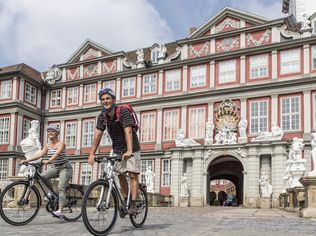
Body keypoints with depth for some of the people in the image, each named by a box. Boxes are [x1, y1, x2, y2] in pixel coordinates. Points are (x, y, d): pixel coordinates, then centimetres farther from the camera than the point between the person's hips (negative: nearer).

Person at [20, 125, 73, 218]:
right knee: (43, 176, -20)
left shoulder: (61, 144, -14)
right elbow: (40, 154, -7)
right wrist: (27, 160, -19)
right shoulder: (48, 145, 5)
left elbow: (57, 154, -33)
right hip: (55, 168, 6)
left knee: (61, 188, -19)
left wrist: (48, 161, -51)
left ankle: (60, 211, -25)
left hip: (65, 168, -6)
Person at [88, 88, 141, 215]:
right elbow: (97, 134, -12)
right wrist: (92, 154, -21)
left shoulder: (123, 112, -24)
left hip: (131, 149, -5)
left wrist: (129, 151, -47)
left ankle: (133, 204, -11)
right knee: (120, 174, 7)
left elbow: (128, 131, -35)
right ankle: (125, 201, 19)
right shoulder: (102, 116, -7)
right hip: (117, 149, 5)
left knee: (133, 175, -10)